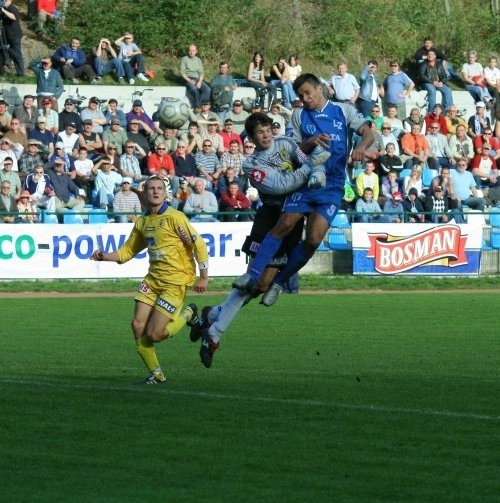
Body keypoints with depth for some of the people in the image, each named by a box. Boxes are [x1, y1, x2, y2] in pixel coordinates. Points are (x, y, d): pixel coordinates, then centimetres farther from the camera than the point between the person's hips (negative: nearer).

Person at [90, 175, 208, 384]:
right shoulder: (142, 222, 10)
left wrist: (203, 277, -11)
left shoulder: (174, 218, -11)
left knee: (154, 334, -11)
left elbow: (198, 245, -11)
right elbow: (127, 251, 18)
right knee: (138, 325, -4)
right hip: (153, 279, 7)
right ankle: (156, 374, 11)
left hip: (175, 281, -7)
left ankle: (187, 315, 17)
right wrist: (104, 257, 0)